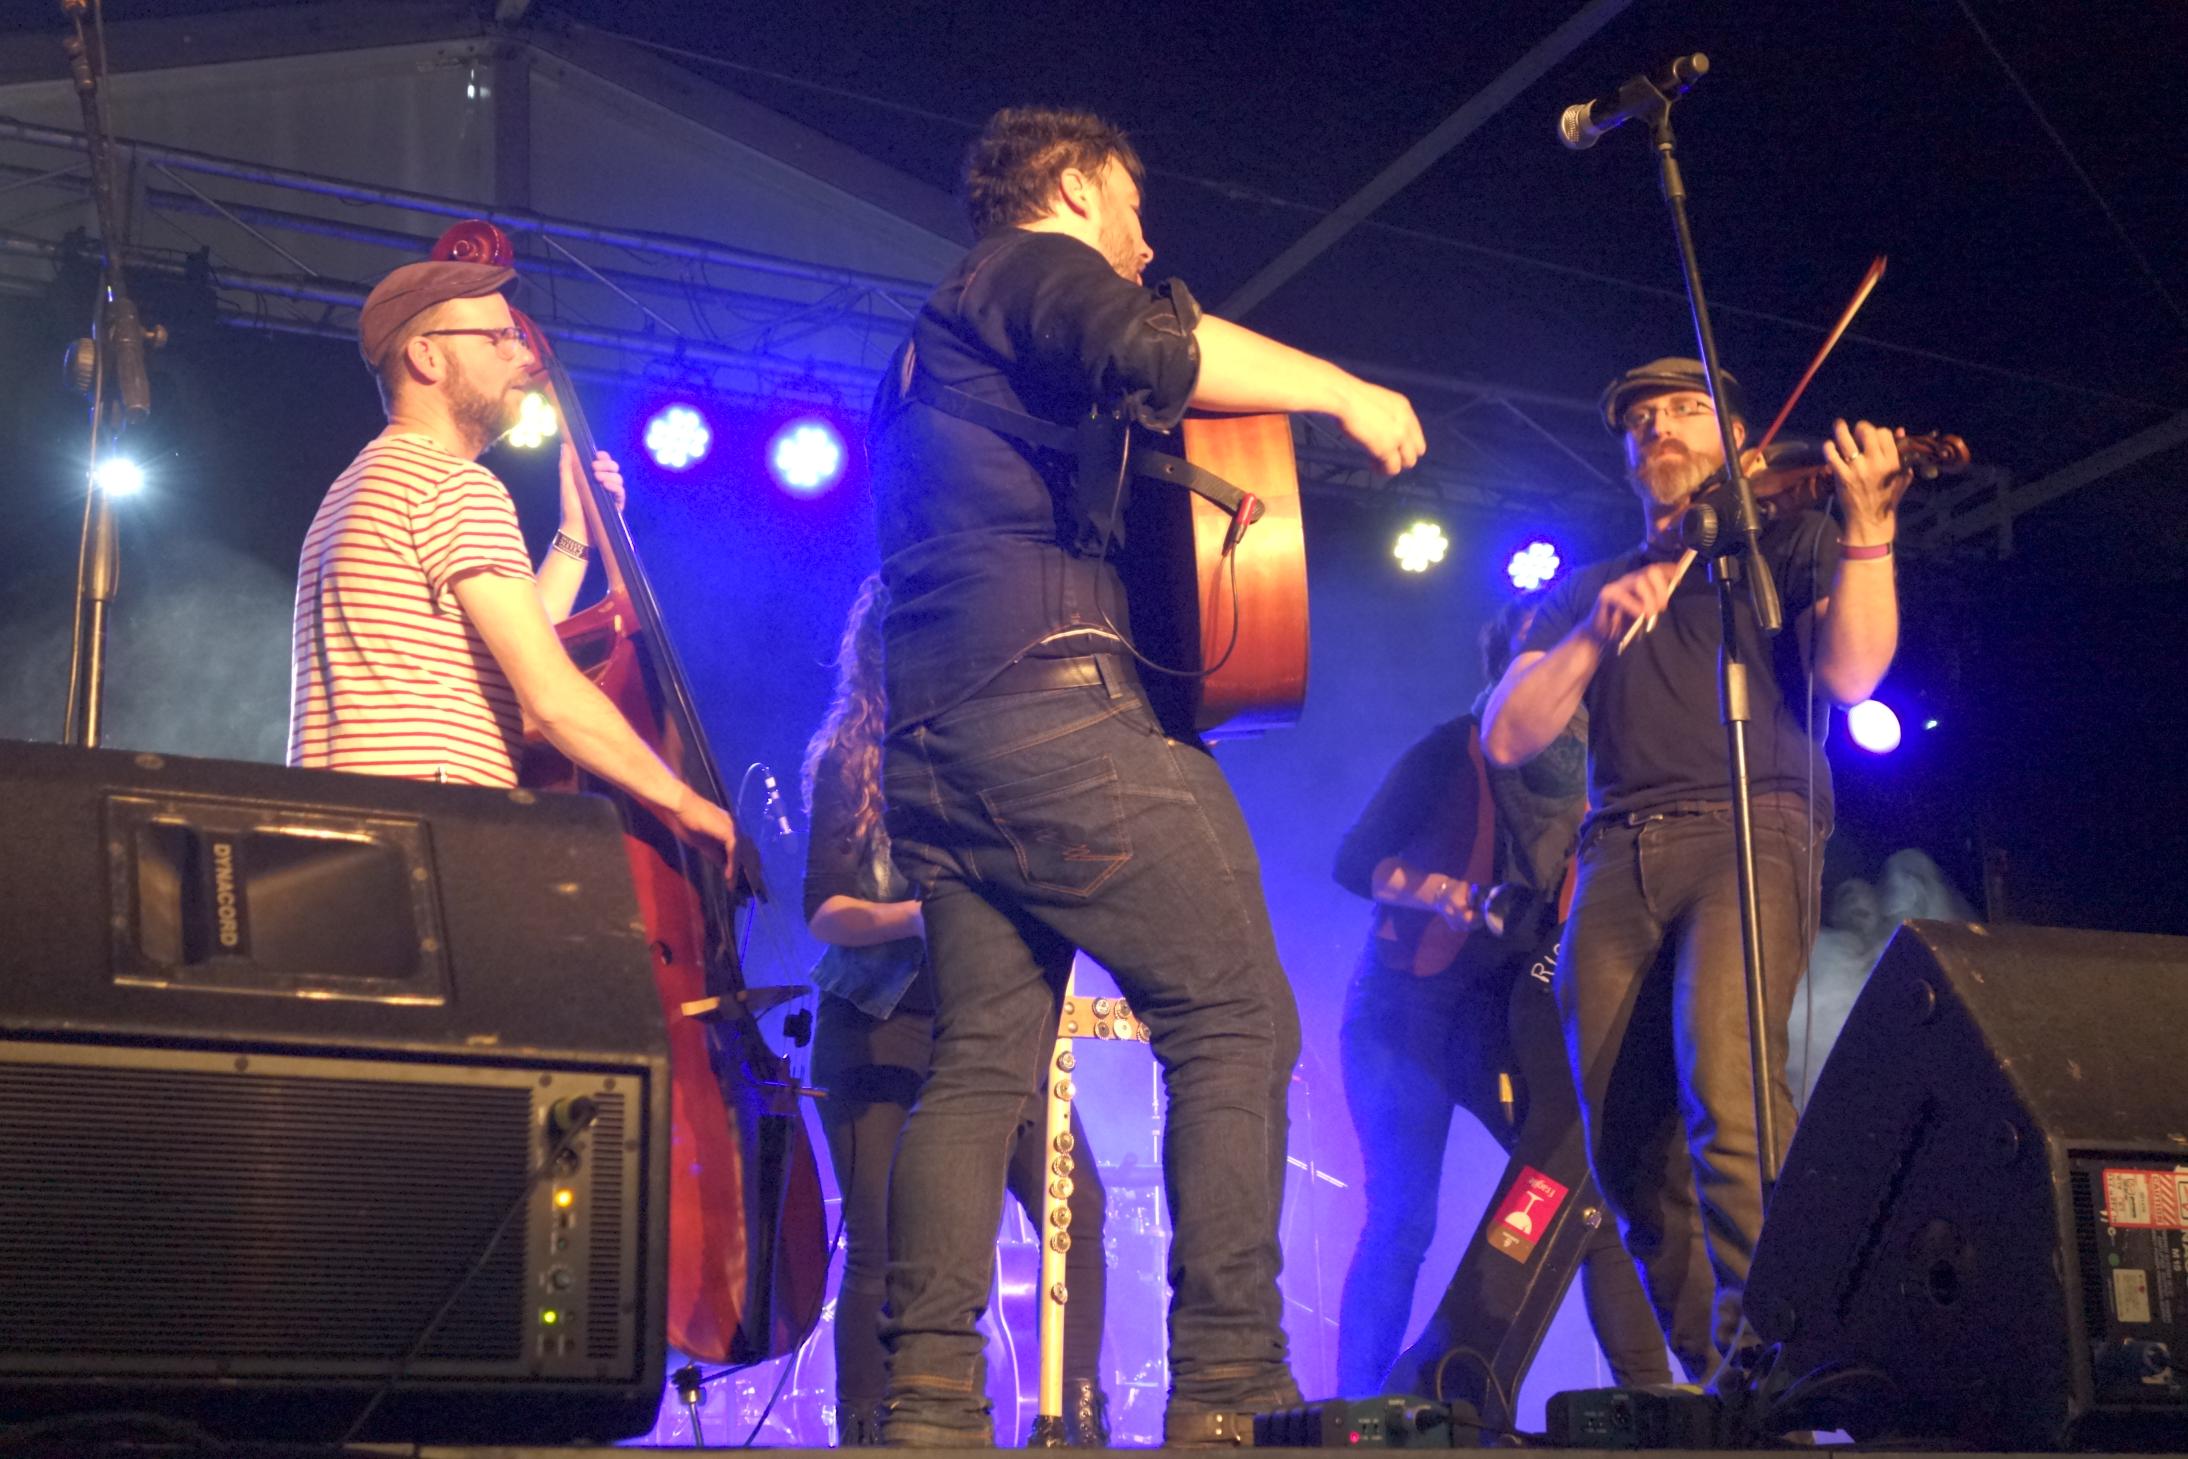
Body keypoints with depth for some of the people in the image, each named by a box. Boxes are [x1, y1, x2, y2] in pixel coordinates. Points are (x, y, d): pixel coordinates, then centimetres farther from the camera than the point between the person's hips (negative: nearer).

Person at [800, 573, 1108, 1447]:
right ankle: (863, 1431, 8)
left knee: (1077, 1211, -12)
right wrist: (916, 915, -22)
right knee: (880, 1248, -6)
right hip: (884, 1025, -2)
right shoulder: (851, 757, 4)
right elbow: (825, 910, -4)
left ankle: (1084, 1423, 0)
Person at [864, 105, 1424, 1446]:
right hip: (1052, 699, -9)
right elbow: (1152, 349, -18)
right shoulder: (1038, 265, 4)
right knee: (1237, 1022, -7)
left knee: (983, 1061, 5)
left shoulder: (934, 344, 32)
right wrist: (1341, 390, -9)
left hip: (930, 736, 9)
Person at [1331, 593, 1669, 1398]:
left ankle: (1649, 1392, -8)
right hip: (1411, 1004, -4)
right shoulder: (1454, 749, -3)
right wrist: (1441, 893, -22)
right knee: (1402, 1219, -9)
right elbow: (1356, 859, -5)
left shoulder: (1592, 766, 9)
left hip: (1511, 1010, 4)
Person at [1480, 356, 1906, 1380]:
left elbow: (1851, 674, -1)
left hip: (1749, 832, -4)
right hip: (1619, 861, 4)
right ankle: (1707, 1381, 11)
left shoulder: (1788, 542, 17)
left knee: (1725, 1080, -28)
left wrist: (1868, 527, -12)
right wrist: (1597, 630, -3)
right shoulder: (1585, 589, 25)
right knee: (1628, 1148, -2)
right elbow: (1508, 739, 11)